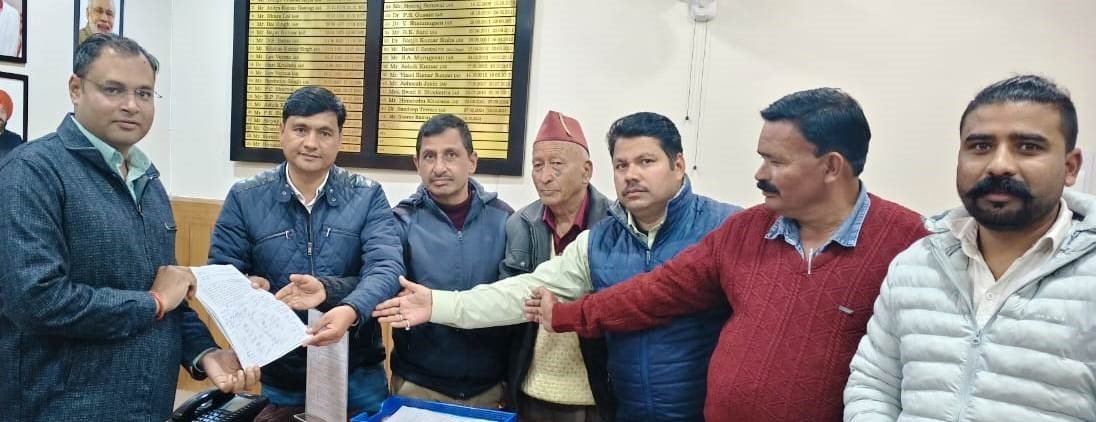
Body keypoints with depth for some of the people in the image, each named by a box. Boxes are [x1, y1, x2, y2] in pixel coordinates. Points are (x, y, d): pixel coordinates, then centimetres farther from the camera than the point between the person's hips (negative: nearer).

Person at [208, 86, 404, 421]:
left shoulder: (368, 198, -4)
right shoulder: (244, 198, -1)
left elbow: (385, 268, -17)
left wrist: (350, 310, -37)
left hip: (358, 378, 0)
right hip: (278, 379, 0)